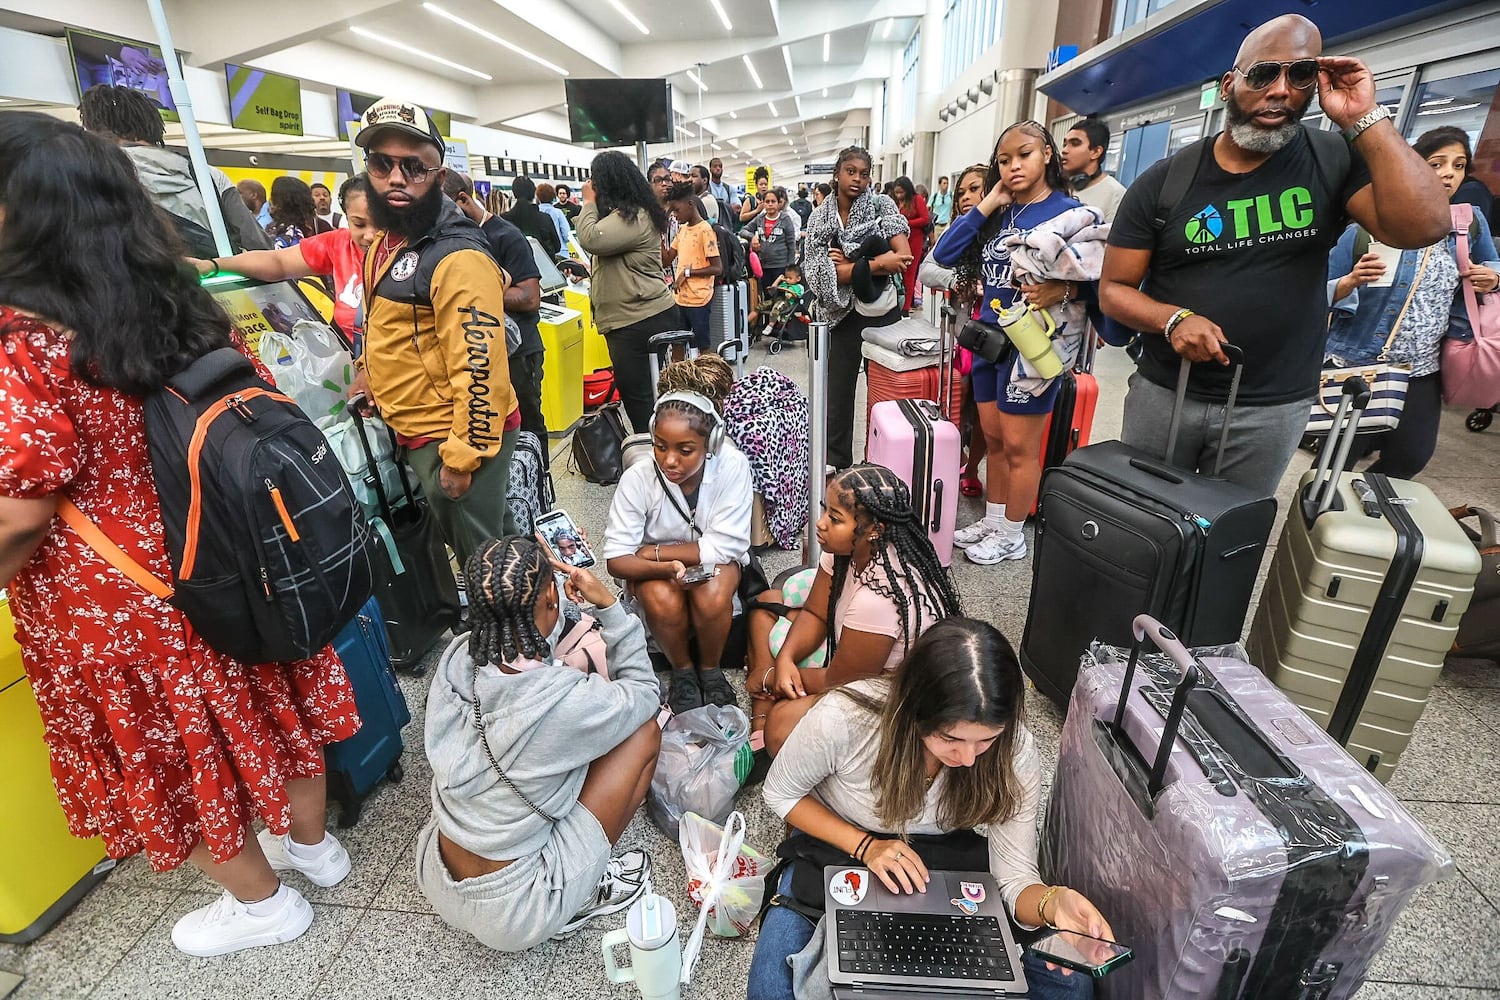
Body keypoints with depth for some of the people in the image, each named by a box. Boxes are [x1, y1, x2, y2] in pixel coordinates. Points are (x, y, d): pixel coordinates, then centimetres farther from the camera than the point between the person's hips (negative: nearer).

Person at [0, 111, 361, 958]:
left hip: (112, 604, -6)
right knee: (252, 706, 23)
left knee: (169, 752, 15)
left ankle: (263, 903, 36)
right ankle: (313, 844, 44)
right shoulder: (190, 308, -1)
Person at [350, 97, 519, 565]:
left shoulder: (458, 257, -21)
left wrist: (461, 457, -23)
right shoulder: (388, 241, 10)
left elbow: (480, 367, -26)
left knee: (481, 556, 5)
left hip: (455, 437, -9)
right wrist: (373, 369, 13)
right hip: (413, 431, 9)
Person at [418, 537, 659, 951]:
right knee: (646, 730, -2)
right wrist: (608, 605, -14)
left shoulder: (455, 660, -15)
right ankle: (585, 894, 9)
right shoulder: (568, 702, -30)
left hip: (437, 884, 6)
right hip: (514, 915, -6)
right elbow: (644, 695, -8)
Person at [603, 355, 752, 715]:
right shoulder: (638, 478, -26)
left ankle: (710, 669, 2)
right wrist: (666, 566, -40)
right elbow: (616, 559, -21)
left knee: (712, 598, -31)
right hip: (654, 569, 1)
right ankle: (682, 670, 3)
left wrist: (651, 551, -21)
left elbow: (724, 546, -25)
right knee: (663, 601, -30)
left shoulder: (733, 466, -28)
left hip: (713, 561, 0)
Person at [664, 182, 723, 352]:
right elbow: (668, 259, 12)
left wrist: (688, 272, -19)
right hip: (680, 299, 8)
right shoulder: (682, 229, 12)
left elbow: (717, 268, -16)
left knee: (703, 347, 1)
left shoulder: (705, 230, -12)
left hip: (699, 300, -8)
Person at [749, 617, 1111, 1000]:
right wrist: (864, 845, -24)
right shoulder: (842, 718, -32)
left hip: (946, 861, 2)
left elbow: (1014, 875, -18)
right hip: (839, 847, -1)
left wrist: (1054, 901, -41)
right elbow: (780, 793, -13)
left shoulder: (1014, 750, -24)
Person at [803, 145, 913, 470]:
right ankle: (836, 463, 22)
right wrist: (878, 264, -20)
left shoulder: (881, 205, 0)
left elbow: (904, 257, -13)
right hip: (844, 314, 1)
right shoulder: (821, 217, 1)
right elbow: (822, 273, -13)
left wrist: (850, 266, -16)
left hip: (883, 310, -1)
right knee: (838, 390, 8)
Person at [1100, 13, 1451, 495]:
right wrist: (1173, 319, -22)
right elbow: (1114, 289, -3)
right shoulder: (1163, 182, -3)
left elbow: (1423, 227, -16)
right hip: (1163, 391, 0)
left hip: (1273, 408, 1)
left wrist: (1366, 119, -16)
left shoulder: (1336, 163, -1)